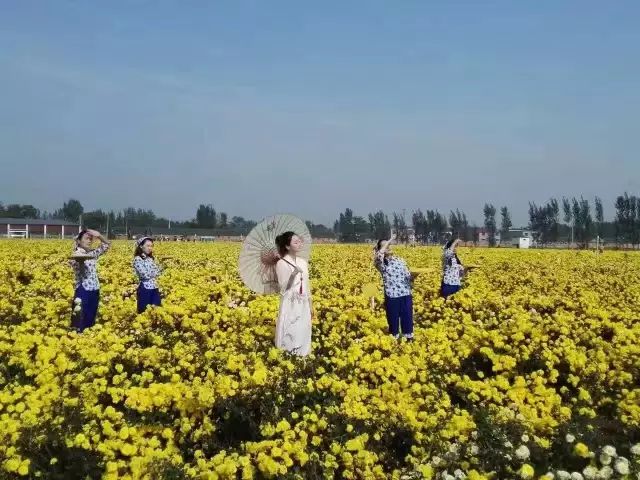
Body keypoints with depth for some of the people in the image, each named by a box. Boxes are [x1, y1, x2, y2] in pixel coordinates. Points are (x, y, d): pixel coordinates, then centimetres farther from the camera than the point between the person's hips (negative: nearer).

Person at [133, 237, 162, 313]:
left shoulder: (151, 258, 11)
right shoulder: (138, 259, -11)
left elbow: (157, 273, 7)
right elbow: (145, 275, -18)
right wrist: (154, 271, -4)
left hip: (155, 288, 7)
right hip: (145, 289, -7)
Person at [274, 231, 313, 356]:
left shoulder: (303, 262, 8)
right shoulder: (282, 264, -10)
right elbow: (284, 288, -14)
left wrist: (310, 305, 14)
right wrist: (293, 274, -26)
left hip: (303, 305, 6)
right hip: (290, 305, -6)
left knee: (303, 332, 10)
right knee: (290, 333, -2)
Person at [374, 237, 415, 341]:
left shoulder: (400, 260, 11)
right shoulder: (381, 263, -1)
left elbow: (407, 276, 10)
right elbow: (378, 256, -25)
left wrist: (413, 275, -13)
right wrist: (387, 243, -15)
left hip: (406, 295, 3)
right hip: (392, 296, -3)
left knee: (407, 318, 10)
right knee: (393, 319, 6)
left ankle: (409, 338, 24)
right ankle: (394, 339, 22)